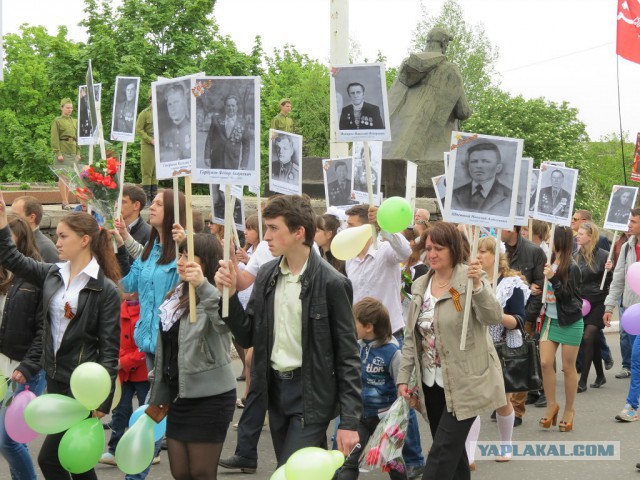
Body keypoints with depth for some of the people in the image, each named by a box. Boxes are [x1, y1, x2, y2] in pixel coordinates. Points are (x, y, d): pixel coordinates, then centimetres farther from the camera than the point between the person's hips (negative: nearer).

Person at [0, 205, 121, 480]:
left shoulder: (105, 290, -11)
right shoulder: (53, 275, 7)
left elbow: (110, 349, -12)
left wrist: (102, 399, -15)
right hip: (54, 379, 7)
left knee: (49, 458, -9)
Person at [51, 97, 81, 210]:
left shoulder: (74, 122, 16)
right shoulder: (57, 121, -3)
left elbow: (77, 138, 18)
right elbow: (54, 139, -8)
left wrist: (78, 153, 10)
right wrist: (58, 153, -16)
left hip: (72, 152, 6)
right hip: (62, 151, -6)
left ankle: (66, 202, 11)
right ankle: (65, 203, -9)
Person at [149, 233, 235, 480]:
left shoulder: (212, 298, -13)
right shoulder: (175, 297, 13)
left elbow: (225, 321, -38)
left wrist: (203, 286, -49)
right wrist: (157, 398, 21)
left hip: (209, 398, -8)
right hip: (178, 396, 8)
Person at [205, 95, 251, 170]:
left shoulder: (243, 125, 4)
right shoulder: (217, 120, 6)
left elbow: (246, 145, 7)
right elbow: (209, 139, 7)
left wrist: (244, 164, 1)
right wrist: (207, 156, -1)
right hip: (216, 162, 1)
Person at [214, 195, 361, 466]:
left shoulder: (331, 283, -13)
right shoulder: (266, 275, 4)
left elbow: (348, 357, -10)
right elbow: (247, 338, 8)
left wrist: (349, 422, -14)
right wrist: (229, 295, -8)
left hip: (311, 395, -6)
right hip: (275, 391, 6)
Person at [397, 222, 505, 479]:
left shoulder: (471, 280, -9)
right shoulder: (420, 285, 8)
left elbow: (493, 317, -23)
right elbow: (412, 337, 13)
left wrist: (478, 285, -37)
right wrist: (404, 378, 8)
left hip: (464, 385, -6)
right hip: (432, 384, 6)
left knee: (442, 453, -8)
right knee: (452, 450, 12)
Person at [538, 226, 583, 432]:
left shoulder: (571, 268, -14)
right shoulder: (550, 263, 1)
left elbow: (567, 296, -17)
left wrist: (553, 278, -25)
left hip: (570, 322, -5)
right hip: (551, 320, 5)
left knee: (568, 366, 4)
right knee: (545, 362, -2)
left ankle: (569, 410, 16)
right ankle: (551, 404, 12)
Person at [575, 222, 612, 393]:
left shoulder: (603, 255, -9)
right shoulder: (576, 256, 3)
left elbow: (612, 280, -3)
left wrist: (609, 270, -22)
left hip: (599, 303, -5)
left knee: (588, 338, -12)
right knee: (593, 340, 13)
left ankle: (583, 381, -10)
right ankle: (600, 376, 30)